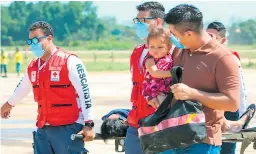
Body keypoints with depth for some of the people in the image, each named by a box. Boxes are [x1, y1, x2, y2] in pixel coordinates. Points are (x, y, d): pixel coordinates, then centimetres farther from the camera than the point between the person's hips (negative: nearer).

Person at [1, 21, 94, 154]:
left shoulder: (69, 61, -10)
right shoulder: (33, 66, 12)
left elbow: (84, 93, -12)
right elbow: (23, 87, 32)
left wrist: (88, 125, -16)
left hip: (68, 128, -7)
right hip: (43, 129, 7)